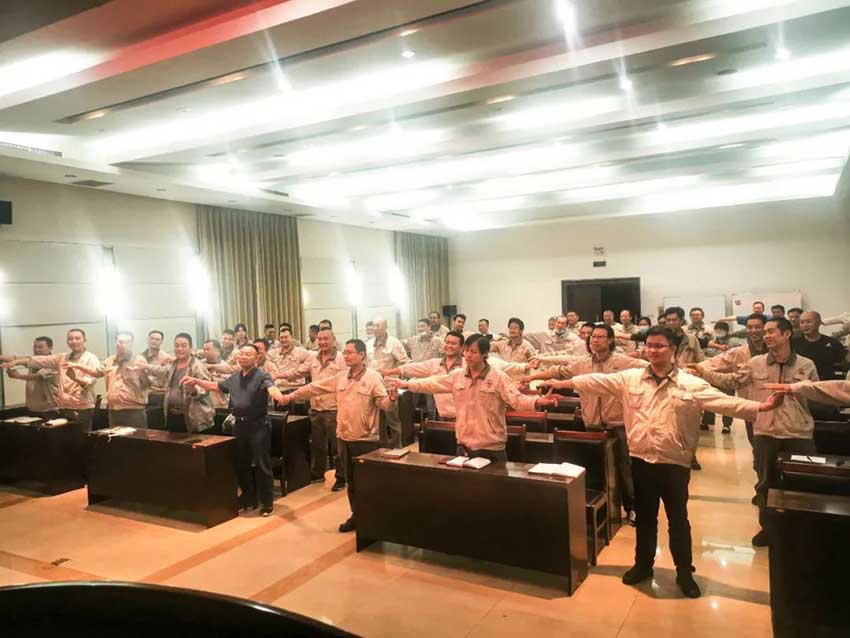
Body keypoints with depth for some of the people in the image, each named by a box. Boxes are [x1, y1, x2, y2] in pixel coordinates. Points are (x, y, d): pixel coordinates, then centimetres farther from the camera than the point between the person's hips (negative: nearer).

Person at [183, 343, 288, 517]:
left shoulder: (262, 376, -11)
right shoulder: (234, 378, 11)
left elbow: (271, 388, -30)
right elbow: (215, 386, 23)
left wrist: (279, 396, -53)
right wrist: (195, 381, 12)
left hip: (258, 424, -7)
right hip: (240, 424, 7)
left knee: (262, 464, -1)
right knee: (241, 464, 15)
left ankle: (267, 502, 12)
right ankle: (249, 499, 31)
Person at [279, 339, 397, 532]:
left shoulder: (373, 377, -12)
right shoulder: (341, 377, 6)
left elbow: (383, 403, -18)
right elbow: (315, 387, 11)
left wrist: (391, 399, -41)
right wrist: (291, 396, 14)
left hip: (366, 440, -6)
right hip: (344, 438, 6)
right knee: (351, 481, 16)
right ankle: (356, 516, 30)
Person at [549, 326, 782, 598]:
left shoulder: (691, 385, -7)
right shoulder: (630, 378, -1)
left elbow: (725, 402, -14)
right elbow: (597, 381, 0)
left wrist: (760, 407, -27)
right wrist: (563, 383, -3)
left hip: (674, 464, -2)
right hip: (641, 461, 2)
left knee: (678, 520, 13)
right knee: (644, 517, 18)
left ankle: (684, 572, 32)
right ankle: (643, 564, 37)